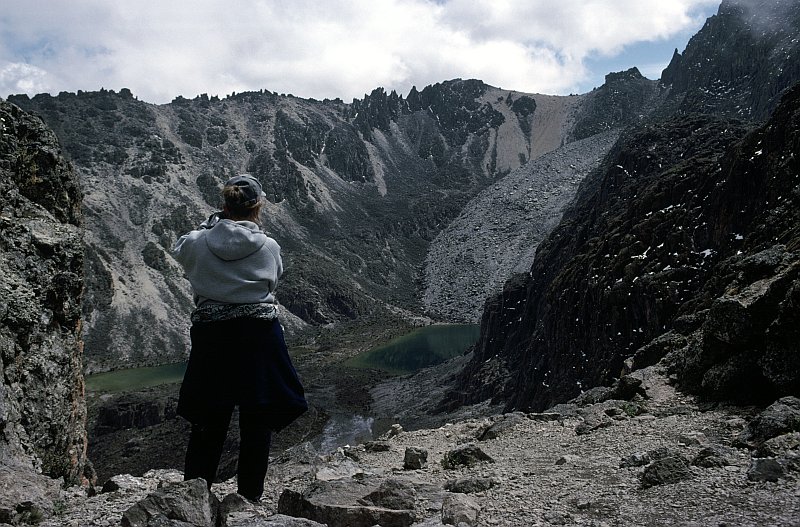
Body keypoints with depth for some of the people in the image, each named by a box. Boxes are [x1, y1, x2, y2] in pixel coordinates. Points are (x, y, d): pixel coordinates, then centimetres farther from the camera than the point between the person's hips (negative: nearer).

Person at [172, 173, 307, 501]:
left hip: (210, 336, 2)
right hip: (258, 337, -2)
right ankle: (250, 498, 19)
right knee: (257, 422, 11)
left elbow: (179, 250, 18)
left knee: (208, 423, 15)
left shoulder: (199, 243, -5)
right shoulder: (268, 247, -10)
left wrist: (212, 223, 16)